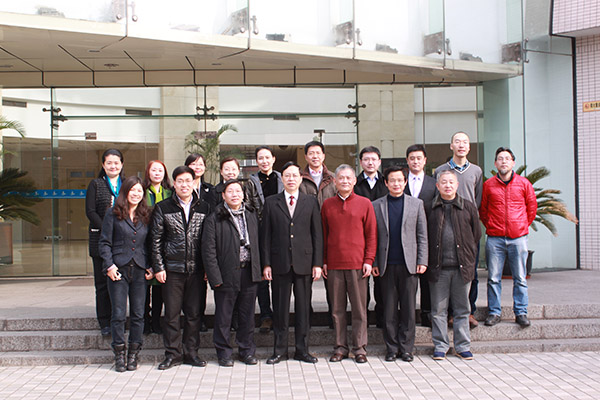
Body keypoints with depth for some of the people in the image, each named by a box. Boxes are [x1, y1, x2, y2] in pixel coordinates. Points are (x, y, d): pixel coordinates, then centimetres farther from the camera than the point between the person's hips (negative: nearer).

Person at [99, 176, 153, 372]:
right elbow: (104, 243, 0)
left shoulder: (145, 216, 12)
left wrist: (150, 267, 5)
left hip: (139, 270, 3)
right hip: (118, 269, -3)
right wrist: (109, 265, -11)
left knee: (138, 314, 4)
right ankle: (119, 355, 9)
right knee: (119, 314, -1)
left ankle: (133, 355, 14)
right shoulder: (113, 214, 2)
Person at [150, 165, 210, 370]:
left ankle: (191, 352, 17)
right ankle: (173, 354, 13)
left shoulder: (204, 208, 7)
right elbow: (156, 240, 3)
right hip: (172, 269, -1)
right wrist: (158, 267, -3)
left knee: (194, 313, 6)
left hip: (196, 269, 1)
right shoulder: (163, 208, 4)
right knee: (172, 313, 3)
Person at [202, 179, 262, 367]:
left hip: (249, 273, 4)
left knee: (247, 314, 11)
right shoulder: (215, 218, -4)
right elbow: (208, 250, -6)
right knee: (223, 316, 5)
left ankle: (247, 351, 24)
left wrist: (258, 269, 6)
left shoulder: (251, 215, 11)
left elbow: (256, 243, 13)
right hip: (226, 273, -4)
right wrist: (214, 276, -12)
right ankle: (224, 353, 18)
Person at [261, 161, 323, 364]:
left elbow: (317, 234, 5)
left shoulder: (311, 202, 7)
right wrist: (266, 263, -2)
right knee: (280, 307, 5)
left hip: (304, 262, 0)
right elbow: (266, 235, 4)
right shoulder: (271, 202, 6)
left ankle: (302, 349, 16)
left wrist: (317, 263, -2)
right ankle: (280, 349, 15)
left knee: (303, 307, 6)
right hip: (280, 263, 0)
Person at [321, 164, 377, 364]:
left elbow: (371, 234, 3)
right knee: (337, 309, 6)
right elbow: (323, 235, 11)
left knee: (359, 308, 2)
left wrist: (368, 260, -5)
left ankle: (359, 348, 11)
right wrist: (323, 261, 6)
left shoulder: (364, 203, 3)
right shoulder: (327, 205, 9)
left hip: (357, 264, -2)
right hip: (334, 264, 2)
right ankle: (340, 347, 14)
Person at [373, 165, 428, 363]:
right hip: (387, 265, 0)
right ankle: (391, 348, 13)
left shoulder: (416, 204, 9)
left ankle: (406, 348, 13)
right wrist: (373, 263, 0)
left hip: (409, 263, 0)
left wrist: (422, 261, 0)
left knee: (408, 308, 3)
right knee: (389, 309, 4)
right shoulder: (376, 206, 7)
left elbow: (422, 235, 7)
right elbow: (372, 237, 7)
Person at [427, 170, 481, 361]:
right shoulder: (430, 208, 3)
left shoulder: (468, 207, 6)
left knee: (462, 309, 8)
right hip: (438, 267, -1)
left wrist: (469, 257, 8)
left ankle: (462, 346, 18)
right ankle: (440, 346, 15)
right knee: (438, 309, 5)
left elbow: (476, 234, 12)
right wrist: (428, 259, 5)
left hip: (462, 266, 1)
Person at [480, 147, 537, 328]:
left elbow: (532, 207, 15)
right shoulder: (488, 185, 4)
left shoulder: (524, 183, 5)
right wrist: (490, 226, 10)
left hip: (518, 237, 0)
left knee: (520, 278, 4)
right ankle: (494, 312, 11)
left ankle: (521, 312, 14)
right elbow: (482, 210, 14)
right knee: (493, 278, 2)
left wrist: (524, 225, 13)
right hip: (494, 238, 0)